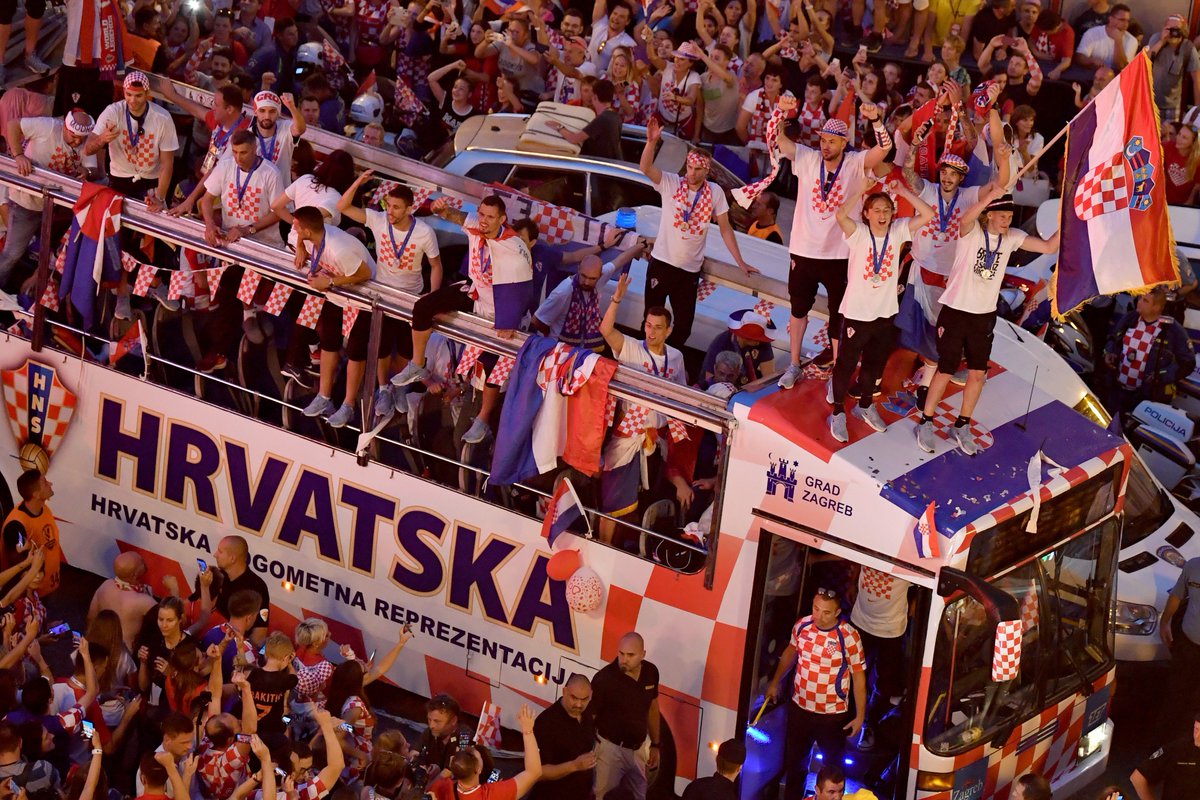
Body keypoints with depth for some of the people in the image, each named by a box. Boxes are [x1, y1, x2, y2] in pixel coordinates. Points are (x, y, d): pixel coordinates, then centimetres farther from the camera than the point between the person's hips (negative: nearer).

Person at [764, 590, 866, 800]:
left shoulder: (849, 637, -23)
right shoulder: (802, 625, -10)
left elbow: (859, 675, -14)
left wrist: (860, 716, -12)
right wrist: (776, 682, 20)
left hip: (832, 714, -4)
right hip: (799, 708, 4)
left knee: (833, 766, 14)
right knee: (795, 761, 22)